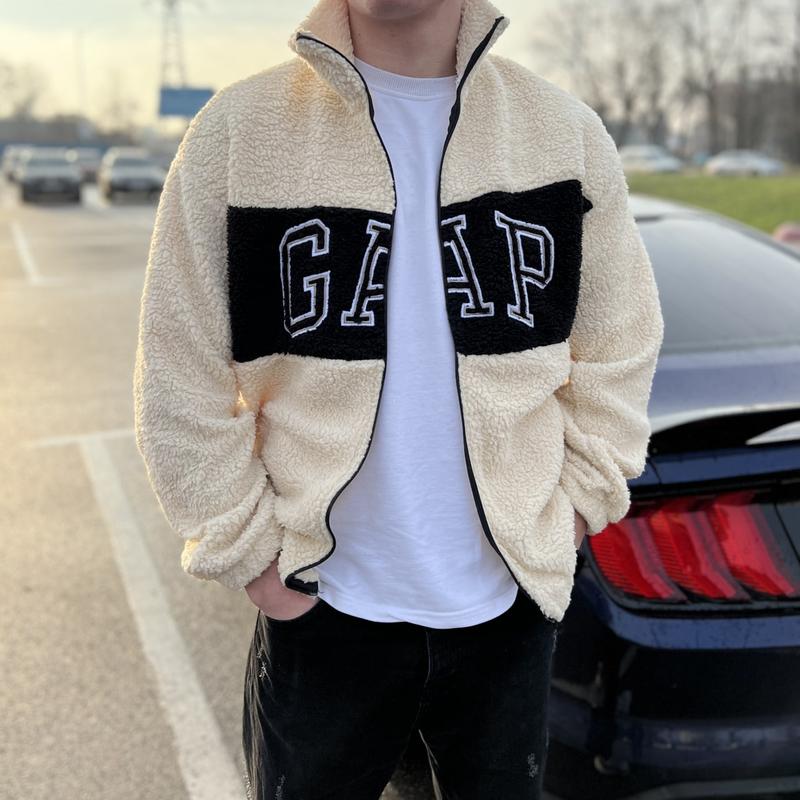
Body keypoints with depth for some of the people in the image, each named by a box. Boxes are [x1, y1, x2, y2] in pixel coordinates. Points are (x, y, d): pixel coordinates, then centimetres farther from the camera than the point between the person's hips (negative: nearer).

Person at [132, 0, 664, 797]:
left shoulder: (568, 133, -3)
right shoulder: (237, 131, -10)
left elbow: (617, 351, 6)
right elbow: (182, 378, -7)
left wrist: (578, 501, 1)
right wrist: (246, 550, -6)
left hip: (511, 606, 2)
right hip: (321, 610, -1)